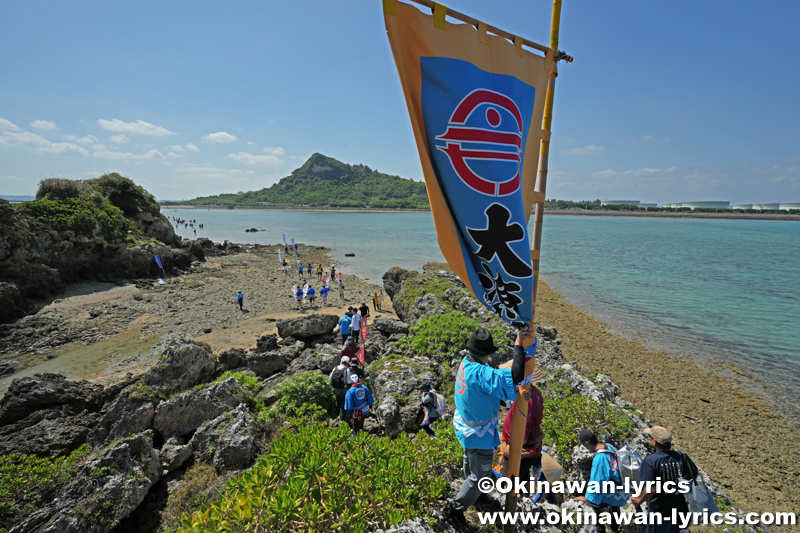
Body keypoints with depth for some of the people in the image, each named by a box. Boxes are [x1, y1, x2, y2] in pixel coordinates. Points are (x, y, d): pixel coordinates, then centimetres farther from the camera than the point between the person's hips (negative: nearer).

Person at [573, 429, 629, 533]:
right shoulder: (609, 447, -4)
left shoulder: (599, 458, -29)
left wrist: (587, 498, -9)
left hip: (617, 494, -9)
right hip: (625, 489, 9)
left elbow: (597, 481, -22)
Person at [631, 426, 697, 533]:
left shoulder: (650, 461, -23)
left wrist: (639, 500, -9)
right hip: (681, 510, 5)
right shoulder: (682, 457, -10)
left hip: (660, 512, -4)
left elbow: (651, 490, -26)